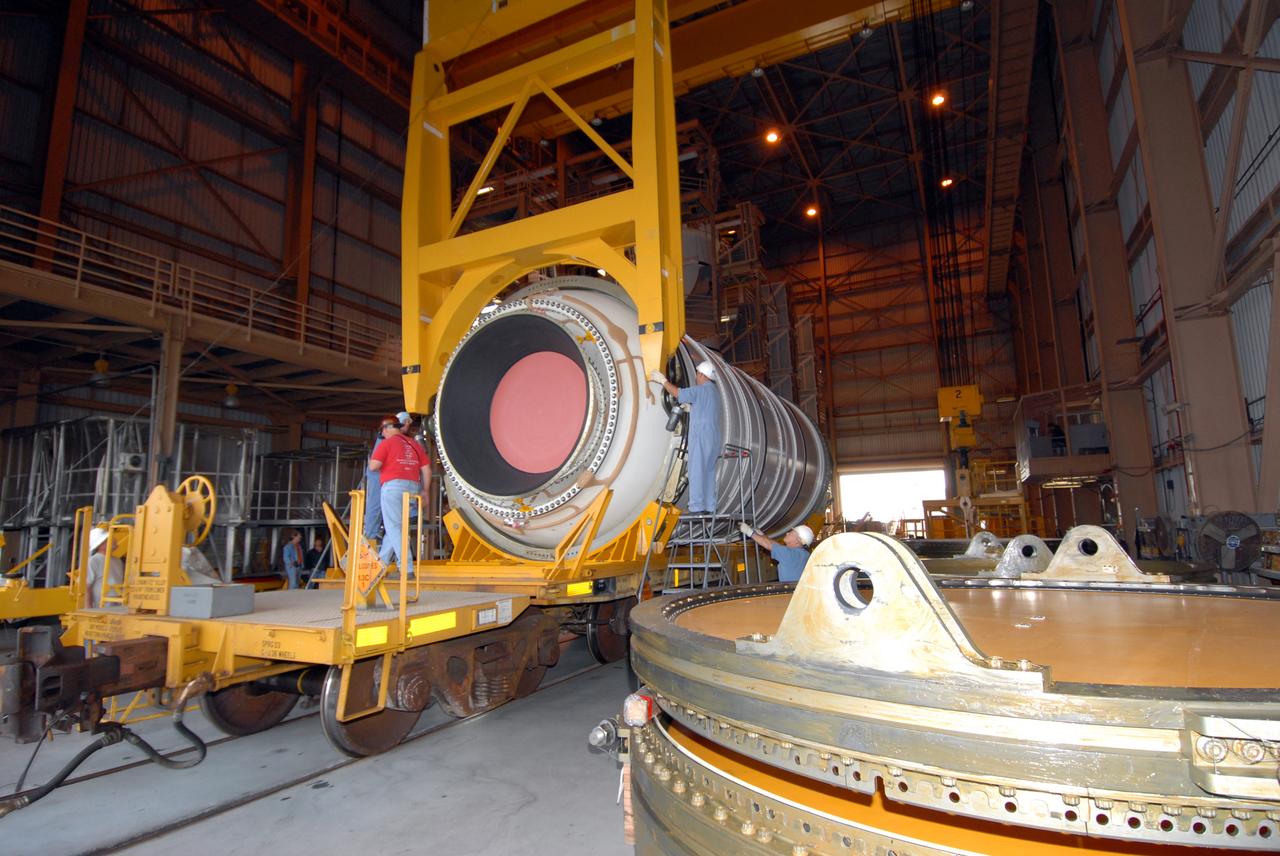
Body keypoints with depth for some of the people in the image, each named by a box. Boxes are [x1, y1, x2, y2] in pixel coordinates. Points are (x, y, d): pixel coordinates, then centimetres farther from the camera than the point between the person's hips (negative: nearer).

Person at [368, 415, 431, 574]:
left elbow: (374, 466, -7)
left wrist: (370, 461, 16)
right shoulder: (414, 444, 16)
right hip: (412, 487, 6)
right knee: (395, 525, 17)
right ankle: (381, 563, 26)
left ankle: (405, 566, -15)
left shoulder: (386, 443, 0)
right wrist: (424, 490, 19)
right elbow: (426, 469, 12)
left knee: (394, 527, -5)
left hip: (393, 485, -6)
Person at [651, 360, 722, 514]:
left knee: (696, 473, -7)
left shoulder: (701, 390, -10)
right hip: (713, 438, 9)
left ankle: (697, 508, -9)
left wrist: (663, 380, -1)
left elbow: (678, 393, -11)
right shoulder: (714, 391, 18)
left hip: (701, 437, -9)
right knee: (708, 473, 10)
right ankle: (709, 507, 11)